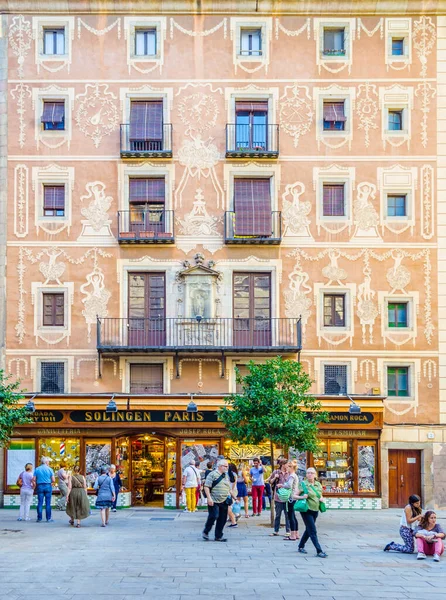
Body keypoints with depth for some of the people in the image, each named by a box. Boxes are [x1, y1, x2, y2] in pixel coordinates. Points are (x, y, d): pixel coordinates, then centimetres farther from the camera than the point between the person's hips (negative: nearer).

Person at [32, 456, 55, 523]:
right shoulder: (50, 469, -1)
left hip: (40, 486, 2)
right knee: (48, 503, 2)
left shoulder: (37, 469, 4)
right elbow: (53, 480, -5)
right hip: (48, 486, -2)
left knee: (40, 503, 5)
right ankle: (48, 518, 3)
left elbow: (33, 480, 0)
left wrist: (35, 486, 13)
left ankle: (39, 518, 5)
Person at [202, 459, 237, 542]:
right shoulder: (213, 474, -6)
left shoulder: (226, 476, 19)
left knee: (222, 519, 6)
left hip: (224, 502, 7)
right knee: (214, 516, -13)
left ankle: (218, 536, 15)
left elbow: (229, 489, 27)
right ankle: (205, 532, 7)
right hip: (214, 501, -7)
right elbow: (206, 486, -12)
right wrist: (209, 498, -20)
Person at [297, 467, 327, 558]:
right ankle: (319, 551, -7)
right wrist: (302, 497, -26)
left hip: (315, 510, 7)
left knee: (308, 530, 17)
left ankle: (301, 547, 33)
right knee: (313, 531, -8)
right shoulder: (303, 484, -8)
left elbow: (320, 495, 23)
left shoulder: (318, 484, 9)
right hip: (306, 510, -7)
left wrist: (321, 499, 1)